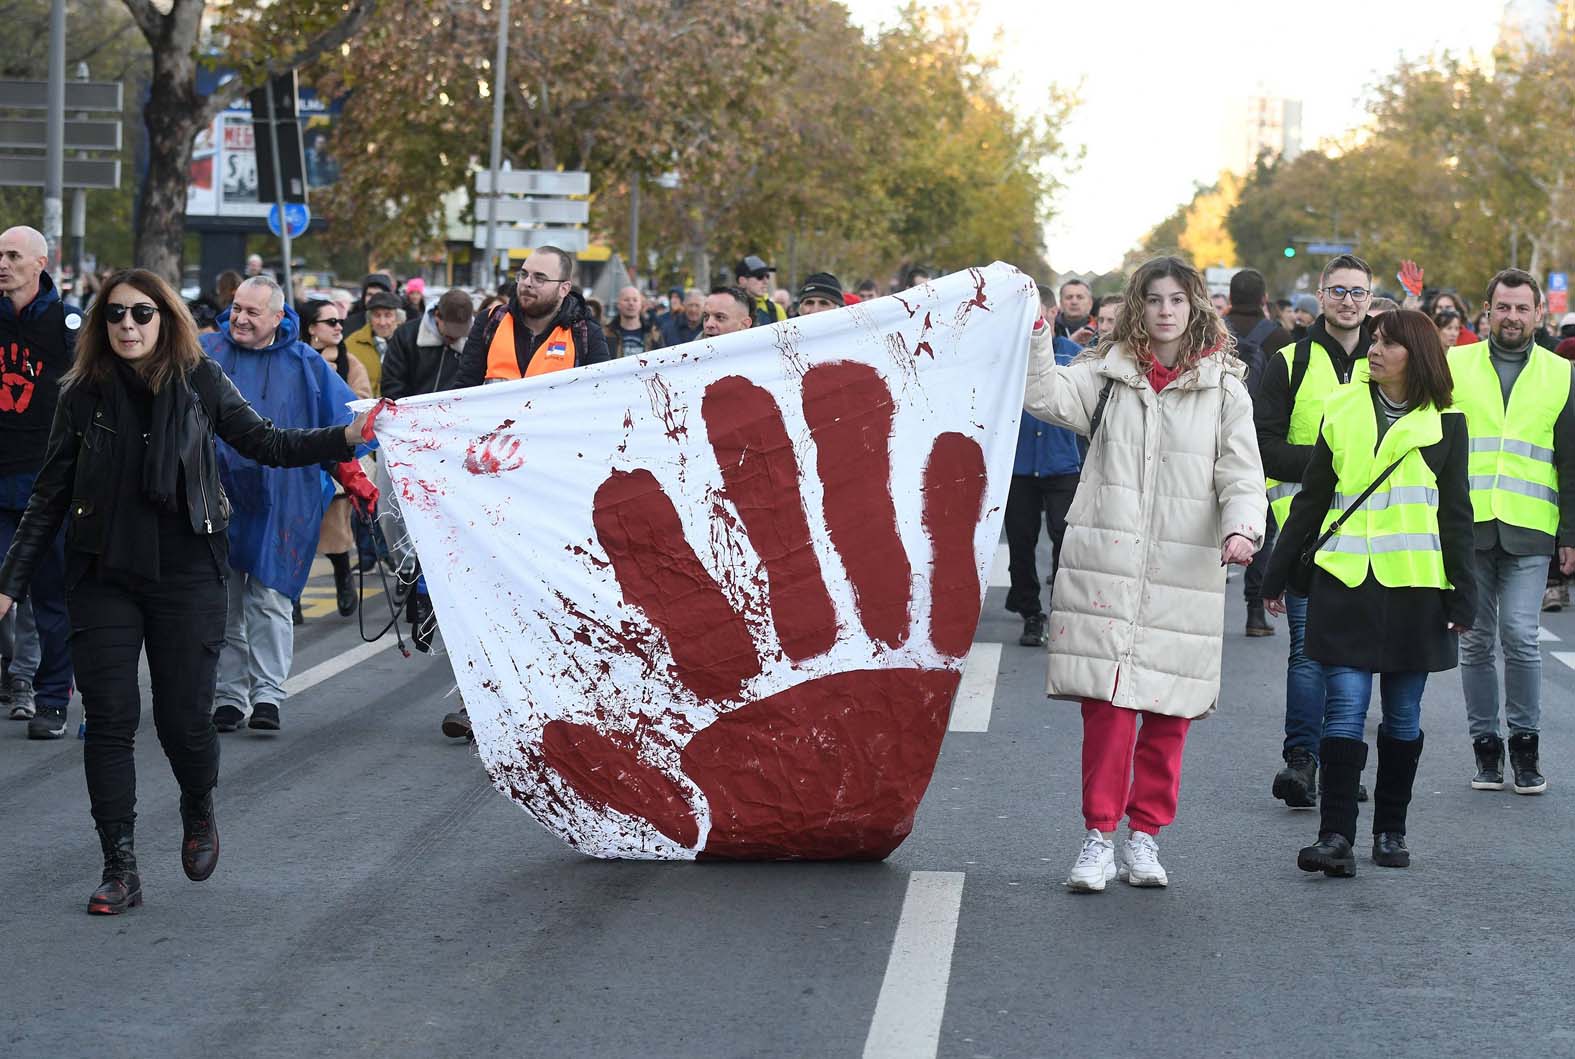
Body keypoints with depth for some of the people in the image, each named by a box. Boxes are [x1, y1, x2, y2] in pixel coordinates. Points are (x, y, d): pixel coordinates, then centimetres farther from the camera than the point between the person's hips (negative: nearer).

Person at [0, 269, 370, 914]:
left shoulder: (200, 383, -1)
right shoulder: (84, 394, 2)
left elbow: (265, 444, 8)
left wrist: (348, 436, -5)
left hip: (186, 573, -1)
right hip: (103, 576, 1)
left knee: (183, 719, -2)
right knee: (109, 720, -4)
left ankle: (199, 813, 31)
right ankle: (120, 869, 3)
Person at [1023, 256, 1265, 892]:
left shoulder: (1223, 388, 7)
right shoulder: (1107, 375, 10)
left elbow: (1241, 473, 2)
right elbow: (1043, 395, -3)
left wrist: (1240, 528, -15)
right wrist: (1033, 333, -13)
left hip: (1183, 573, 0)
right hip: (1105, 564, 0)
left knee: (1168, 710, 3)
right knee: (1107, 703, -6)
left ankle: (1144, 837, 16)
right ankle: (1099, 838, 1)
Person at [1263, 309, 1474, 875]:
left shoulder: (1444, 424, 3)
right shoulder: (1343, 410, 6)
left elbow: (1456, 516, 6)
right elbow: (1311, 501, 12)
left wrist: (1462, 597, 1)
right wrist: (1277, 575, 12)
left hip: (1415, 586, 0)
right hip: (1345, 581, 0)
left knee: (1403, 715, 7)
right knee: (1346, 704, -8)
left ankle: (1390, 830, 18)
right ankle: (1335, 835, -10)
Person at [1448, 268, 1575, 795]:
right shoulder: (1454, 367, 7)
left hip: (1528, 530, -1)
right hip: (1465, 527, 1)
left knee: (1520, 637, -9)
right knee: (1476, 641, 4)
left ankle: (1525, 743, 5)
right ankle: (1485, 745, 14)